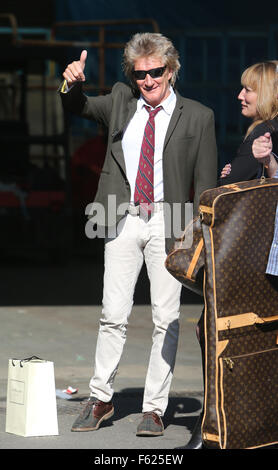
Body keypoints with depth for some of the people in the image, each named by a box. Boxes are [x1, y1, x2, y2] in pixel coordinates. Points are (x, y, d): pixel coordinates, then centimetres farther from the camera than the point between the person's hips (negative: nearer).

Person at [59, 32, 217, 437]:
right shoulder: (121, 101, 11)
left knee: (166, 318, 0)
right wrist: (73, 84, -10)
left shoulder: (198, 117, 3)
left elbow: (205, 185, 3)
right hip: (123, 219, 2)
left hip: (168, 221, -2)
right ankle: (101, 399, 14)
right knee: (114, 314, 1)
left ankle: (155, 409, 7)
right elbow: (80, 108, 14)